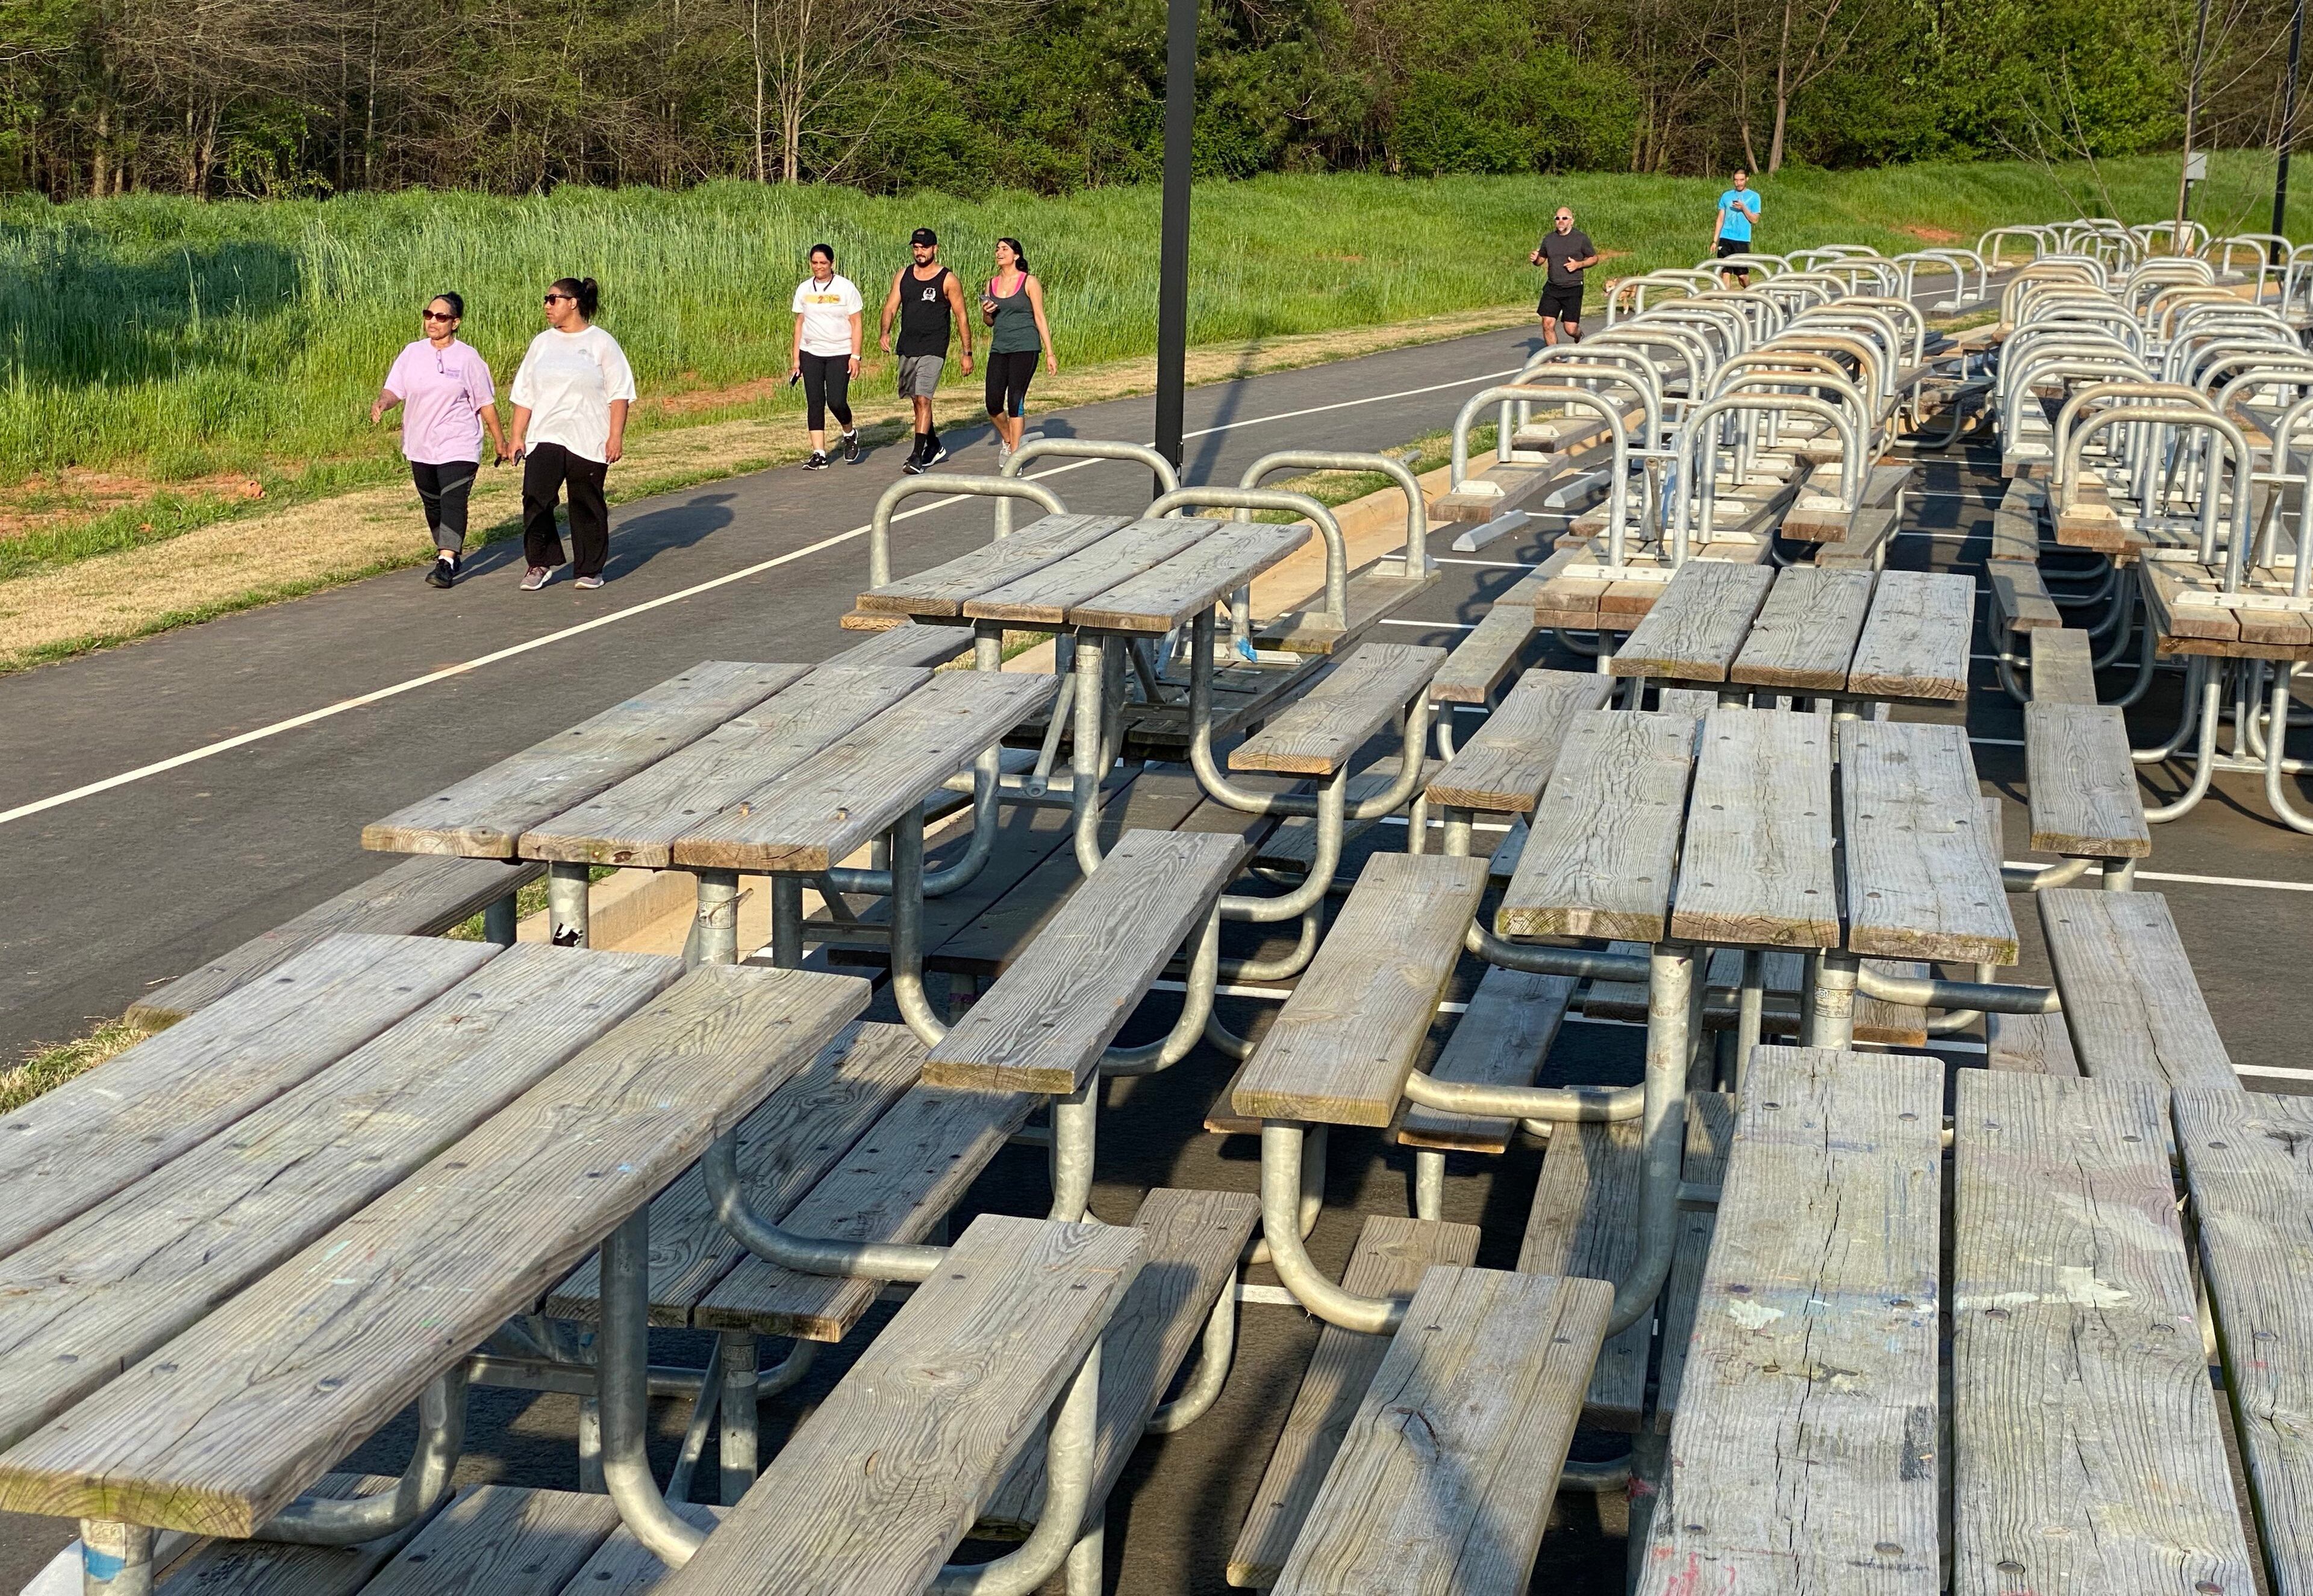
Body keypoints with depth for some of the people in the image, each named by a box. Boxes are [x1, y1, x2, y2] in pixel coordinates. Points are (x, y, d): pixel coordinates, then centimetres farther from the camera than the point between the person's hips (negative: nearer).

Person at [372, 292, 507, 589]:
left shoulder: (468, 357, -4)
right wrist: (382, 404, -24)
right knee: (433, 505, 14)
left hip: (458, 447, -5)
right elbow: (395, 389, -1)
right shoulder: (412, 354, 5)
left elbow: (485, 403, 1)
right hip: (421, 446, 5)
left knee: (453, 502, -17)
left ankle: (446, 564, -23)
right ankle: (451, 554, 32)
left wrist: (499, 440, 6)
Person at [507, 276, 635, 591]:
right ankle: (541, 564, 0)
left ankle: (590, 569, 15)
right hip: (544, 439, 3)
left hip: (588, 443, -3)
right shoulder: (541, 343, 13)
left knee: (587, 506, 3)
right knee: (535, 498, -12)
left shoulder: (602, 344, 2)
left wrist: (616, 436, -9)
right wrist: (517, 436, 8)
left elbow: (619, 394, -1)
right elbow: (524, 394, 15)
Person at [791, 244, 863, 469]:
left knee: (836, 401, -12)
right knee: (815, 403, -2)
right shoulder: (804, 289, 7)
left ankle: (850, 435, 19)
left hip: (840, 354, -3)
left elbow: (856, 323, -2)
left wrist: (855, 356, -9)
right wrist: (796, 359, 8)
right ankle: (819, 454, 0)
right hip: (811, 354, 3)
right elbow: (800, 323, 12)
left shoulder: (845, 288, -3)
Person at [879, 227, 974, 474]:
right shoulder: (903, 276, 9)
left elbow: (961, 317, -1)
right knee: (916, 400, 15)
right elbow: (891, 306, 6)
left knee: (923, 399, -17)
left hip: (933, 349, -6)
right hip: (907, 348, 6)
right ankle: (934, 447, 34)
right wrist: (885, 332, -14)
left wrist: (967, 353, -2)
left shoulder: (948, 280, -4)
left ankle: (917, 456, -19)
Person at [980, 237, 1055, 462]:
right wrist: (986, 313, -4)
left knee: (1015, 401, -10)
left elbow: (1040, 318, -2)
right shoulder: (992, 284, 12)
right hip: (999, 348, 5)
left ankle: (1014, 455, -4)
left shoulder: (1029, 282, -3)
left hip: (1025, 348, -5)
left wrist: (1050, 353, -6)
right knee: (993, 404, -2)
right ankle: (1007, 439, 26)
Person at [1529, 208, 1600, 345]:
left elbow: (1594, 259, 6)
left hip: (1573, 289, -3)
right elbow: (1541, 259, 19)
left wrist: (1578, 264, -12)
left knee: (1570, 329, -5)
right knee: (1548, 325, -9)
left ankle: (1579, 337, 32)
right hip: (1552, 288, 3)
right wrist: (1535, 259, -5)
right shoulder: (1549, 239, 8)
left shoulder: (1581, 238, -2)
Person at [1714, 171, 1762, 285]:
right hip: (1725, 238, 2)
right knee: (1725, 272, -6)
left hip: (1742, 240, -2)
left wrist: (1743, 208, -15)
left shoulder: (1754, 197, 5)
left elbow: (1754, 219, 0)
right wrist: (1715, 240, 7)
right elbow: (1721, 219, 12)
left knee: (1742, 274, 0)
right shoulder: (1726, 196, 11)